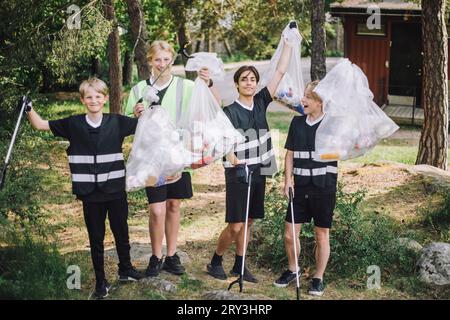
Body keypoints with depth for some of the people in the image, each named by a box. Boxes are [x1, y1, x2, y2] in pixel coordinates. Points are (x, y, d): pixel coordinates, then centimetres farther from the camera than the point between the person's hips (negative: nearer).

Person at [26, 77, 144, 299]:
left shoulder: (117, 122, -3)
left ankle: (125, 269, 37)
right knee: (96, 238, 9)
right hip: (90, 194, 0)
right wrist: (29, 109, -12)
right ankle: (100, 281, 22)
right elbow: (40, 125, 3)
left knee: (121, 233, 16)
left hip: (115, 191, 1)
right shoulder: (74, 124, -2)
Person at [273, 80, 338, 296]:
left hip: (323, 188, -3)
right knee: (289, 233, 5)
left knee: (321, 234, 7)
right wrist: (288, 180, 0)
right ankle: (292, 270, 30)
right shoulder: (297, 122, 7)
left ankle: (318, 278, 21)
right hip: (300, 187, 4)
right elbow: (290, 153, 10)